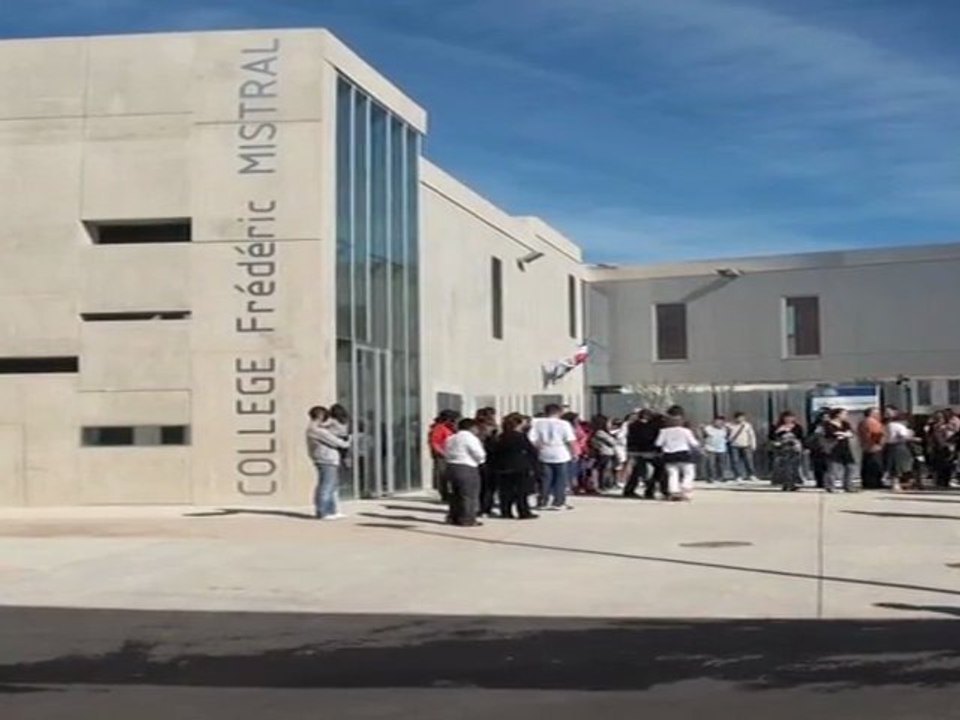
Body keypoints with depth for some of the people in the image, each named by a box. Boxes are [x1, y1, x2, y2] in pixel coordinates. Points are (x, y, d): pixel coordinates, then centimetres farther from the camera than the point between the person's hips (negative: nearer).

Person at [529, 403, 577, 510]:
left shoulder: (537, 423, 0)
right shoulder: (563, 424, -8)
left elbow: (531, 439, -5)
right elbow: (571, 441, -11)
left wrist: (539, 447, 8)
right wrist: (574, 453, 0)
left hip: (544, 456, 3)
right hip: (561, 455, -3)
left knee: (545, 479, 11)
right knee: (561, 480, 6)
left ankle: (543, 502, 13)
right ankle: (558, 502, 5)